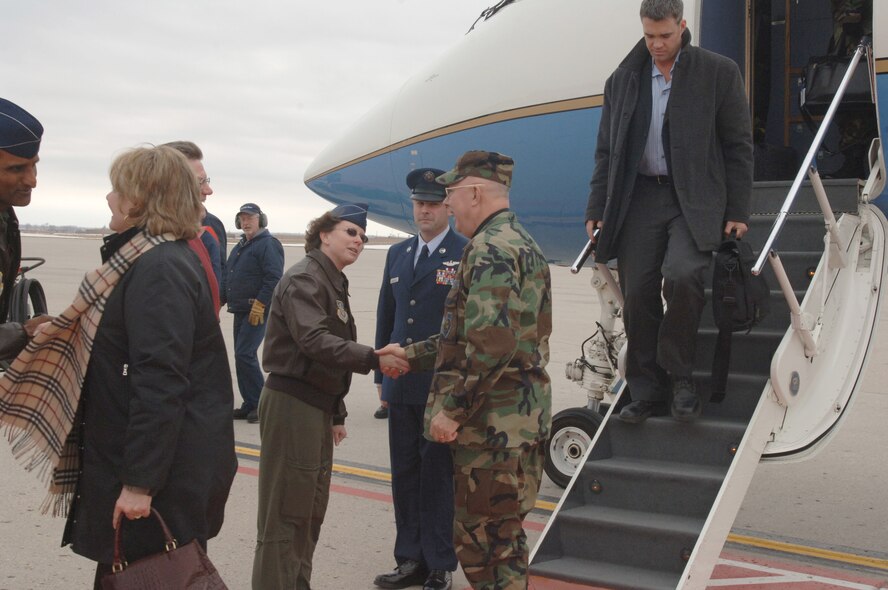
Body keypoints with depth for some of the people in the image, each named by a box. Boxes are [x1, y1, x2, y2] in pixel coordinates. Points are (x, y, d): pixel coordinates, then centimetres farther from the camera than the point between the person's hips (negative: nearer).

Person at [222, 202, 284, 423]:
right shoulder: (240, 246, 19)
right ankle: (250, 405, 17)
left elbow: (274, 278, -19)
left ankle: (260, 403, -6)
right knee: (242, 356, 10)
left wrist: (259, 305, -23)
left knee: (244, 354, -15)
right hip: (240, 311, 9)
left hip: (258, 311, -9)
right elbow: (228, 278, 24)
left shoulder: (268, 244, -9)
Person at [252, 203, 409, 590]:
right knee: (285, 511, -5)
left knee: (311, 509, 16)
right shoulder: (304, 279, -12)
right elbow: (313, 340, -26)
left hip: (317, 405, 10)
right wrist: (374, 359, -31)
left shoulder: (333, 282, 18)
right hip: (292, 403, -10)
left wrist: (336, 413, 20)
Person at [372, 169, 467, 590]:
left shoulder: (467, 255, -6)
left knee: (438, 476, 1)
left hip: (444, 389, -6)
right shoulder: (397, 254, 14)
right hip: (402, 386, 6)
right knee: (404, 475, 12)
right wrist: (381, 374, 15)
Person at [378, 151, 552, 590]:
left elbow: (490, 342, -26)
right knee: (504, 538, 18)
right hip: (520, 420, 10)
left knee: (483, 544, -3)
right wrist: (410, 355, 24)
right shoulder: (520, 243, 18)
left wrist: (452, 409, -18)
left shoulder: (491, 248, -15)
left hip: (492, 423, -10)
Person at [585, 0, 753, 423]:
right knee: (637, 294, 0)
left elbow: (738, 146, 3)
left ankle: (679, 376, -5)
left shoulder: (718, 72, 3)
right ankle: (646, 392, 12)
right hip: (639, 200, 3)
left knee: (682, 276, -25)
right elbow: (606, 151, 15)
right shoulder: (622, 81, 12)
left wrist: (738, 211, -2)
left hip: (695, 200, -3)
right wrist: (597, 210, 9)